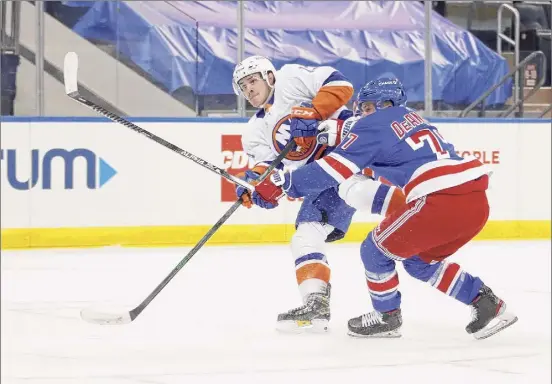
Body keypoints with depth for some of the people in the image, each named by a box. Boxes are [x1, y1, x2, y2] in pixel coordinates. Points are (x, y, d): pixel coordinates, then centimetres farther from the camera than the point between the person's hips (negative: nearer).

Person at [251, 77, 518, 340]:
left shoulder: (374, 125, 2)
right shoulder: (410, 118, 27)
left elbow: (336, 167, -4)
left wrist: (283, 183, -1)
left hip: (444, 202, -9)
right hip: (477, 201, 9)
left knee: (376, 250, 9)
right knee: (419, 261, 26)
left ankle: (386, 317, 25)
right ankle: (486, 303, 20)